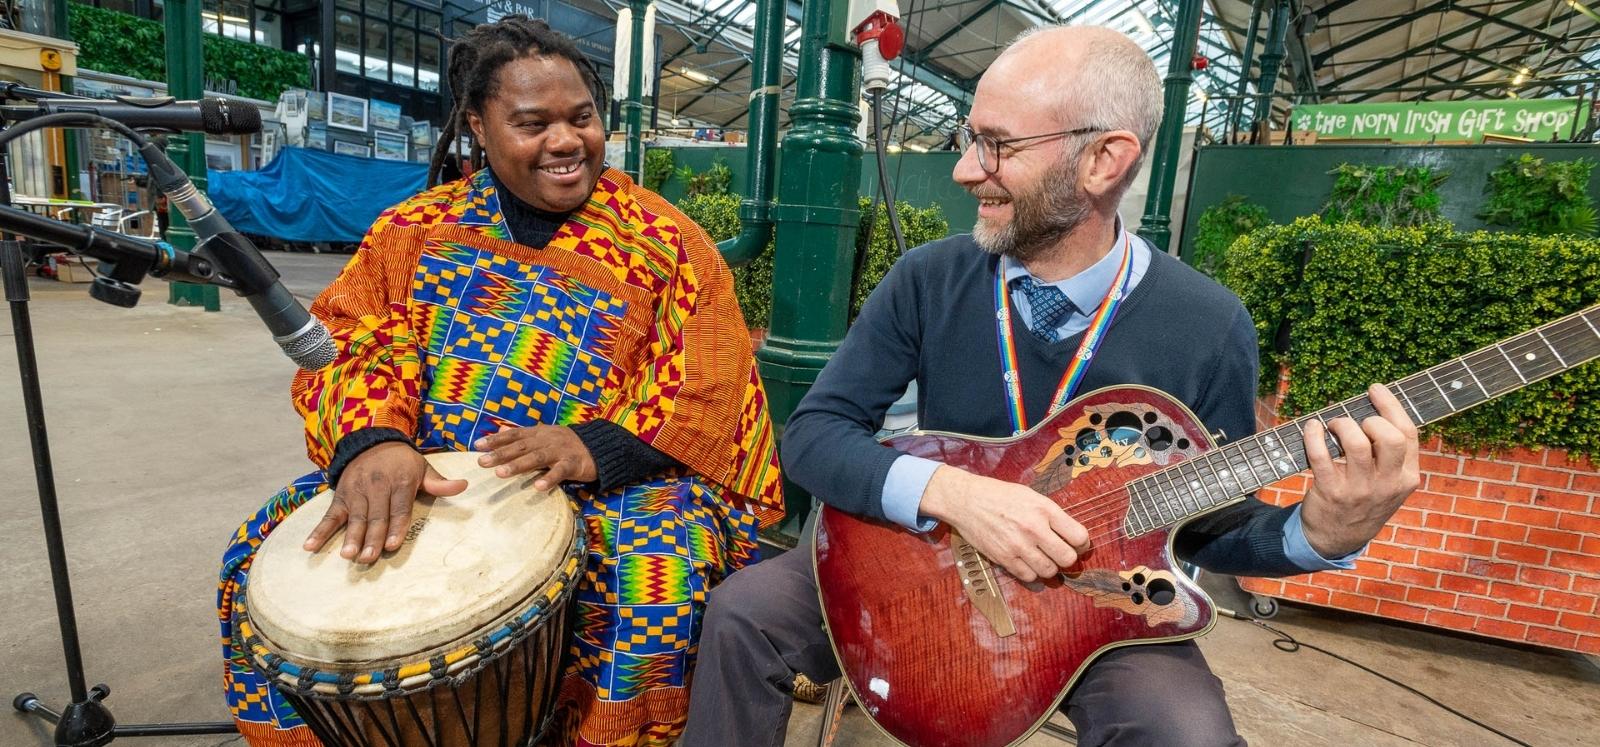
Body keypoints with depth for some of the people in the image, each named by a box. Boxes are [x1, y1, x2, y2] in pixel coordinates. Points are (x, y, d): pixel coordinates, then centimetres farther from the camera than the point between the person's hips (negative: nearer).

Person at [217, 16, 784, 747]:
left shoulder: (662, 239, 0)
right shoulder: (414, 230, 9)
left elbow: (710, 379, -10)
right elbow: (350, 337, -4)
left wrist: (597, 447, -27)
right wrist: (371, 439, -27)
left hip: (617, 483, -2)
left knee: (664, 582, -31)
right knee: (265, 558, -12)